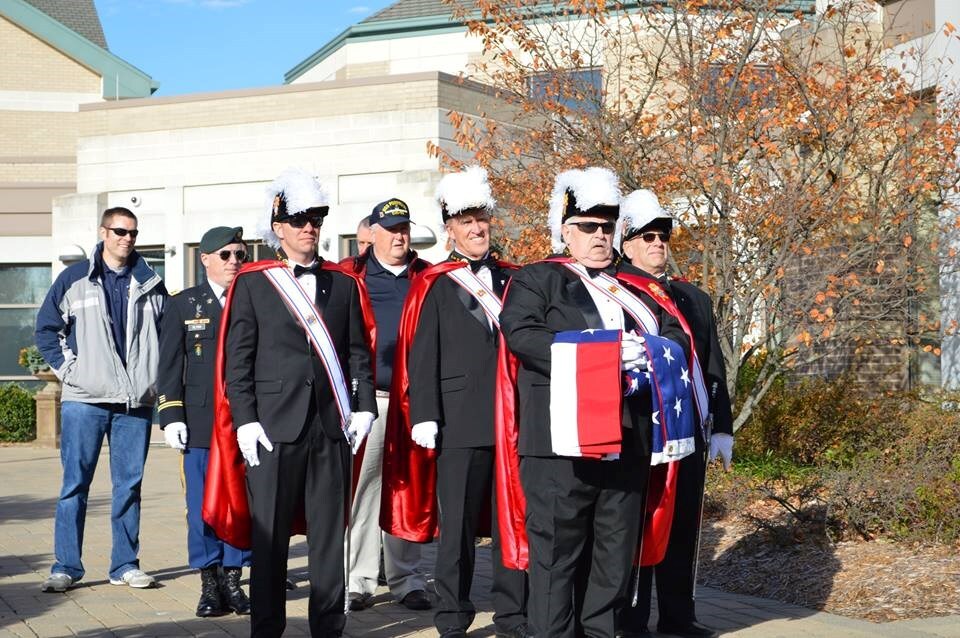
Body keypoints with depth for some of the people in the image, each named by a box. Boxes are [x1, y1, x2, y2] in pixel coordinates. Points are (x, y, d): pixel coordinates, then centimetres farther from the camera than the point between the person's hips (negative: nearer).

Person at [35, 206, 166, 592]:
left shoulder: (150, 285, 10)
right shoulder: (75, 279, 5)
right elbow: (46, 328, 8)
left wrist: (157, 378, 6)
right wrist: (67, 367, -2)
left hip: (136, 401, 2)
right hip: (85, 400, -2)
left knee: (129, 485, 6)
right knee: (75, 484, 0)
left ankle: (125, 565, 13)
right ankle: (66, 567, 5)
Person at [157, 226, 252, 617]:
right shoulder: (182, 305, 10)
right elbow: (170, 366, 6)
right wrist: (171, 416, -3)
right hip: (200, 421, 0)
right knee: (202, 505, 2)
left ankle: (232, 578, 12)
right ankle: (209, 583, 11)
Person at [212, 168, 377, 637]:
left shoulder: (343, 284, 13)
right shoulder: (252, 284, 4)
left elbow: (358, 352, 12)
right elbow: (237, 360, 1)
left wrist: (363, 407, 1)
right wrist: (245, 422, -7)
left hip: (332, 427, 3)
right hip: (274, 427, -2)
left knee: (329, 533, 7)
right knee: (270, 536, 2)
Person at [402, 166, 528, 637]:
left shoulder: (511, 280, 14)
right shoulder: (435, 286, 3)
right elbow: (423, 357, -1)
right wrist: (424, 417, -9)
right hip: (460, 424, -3)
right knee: (457, 525, 2)